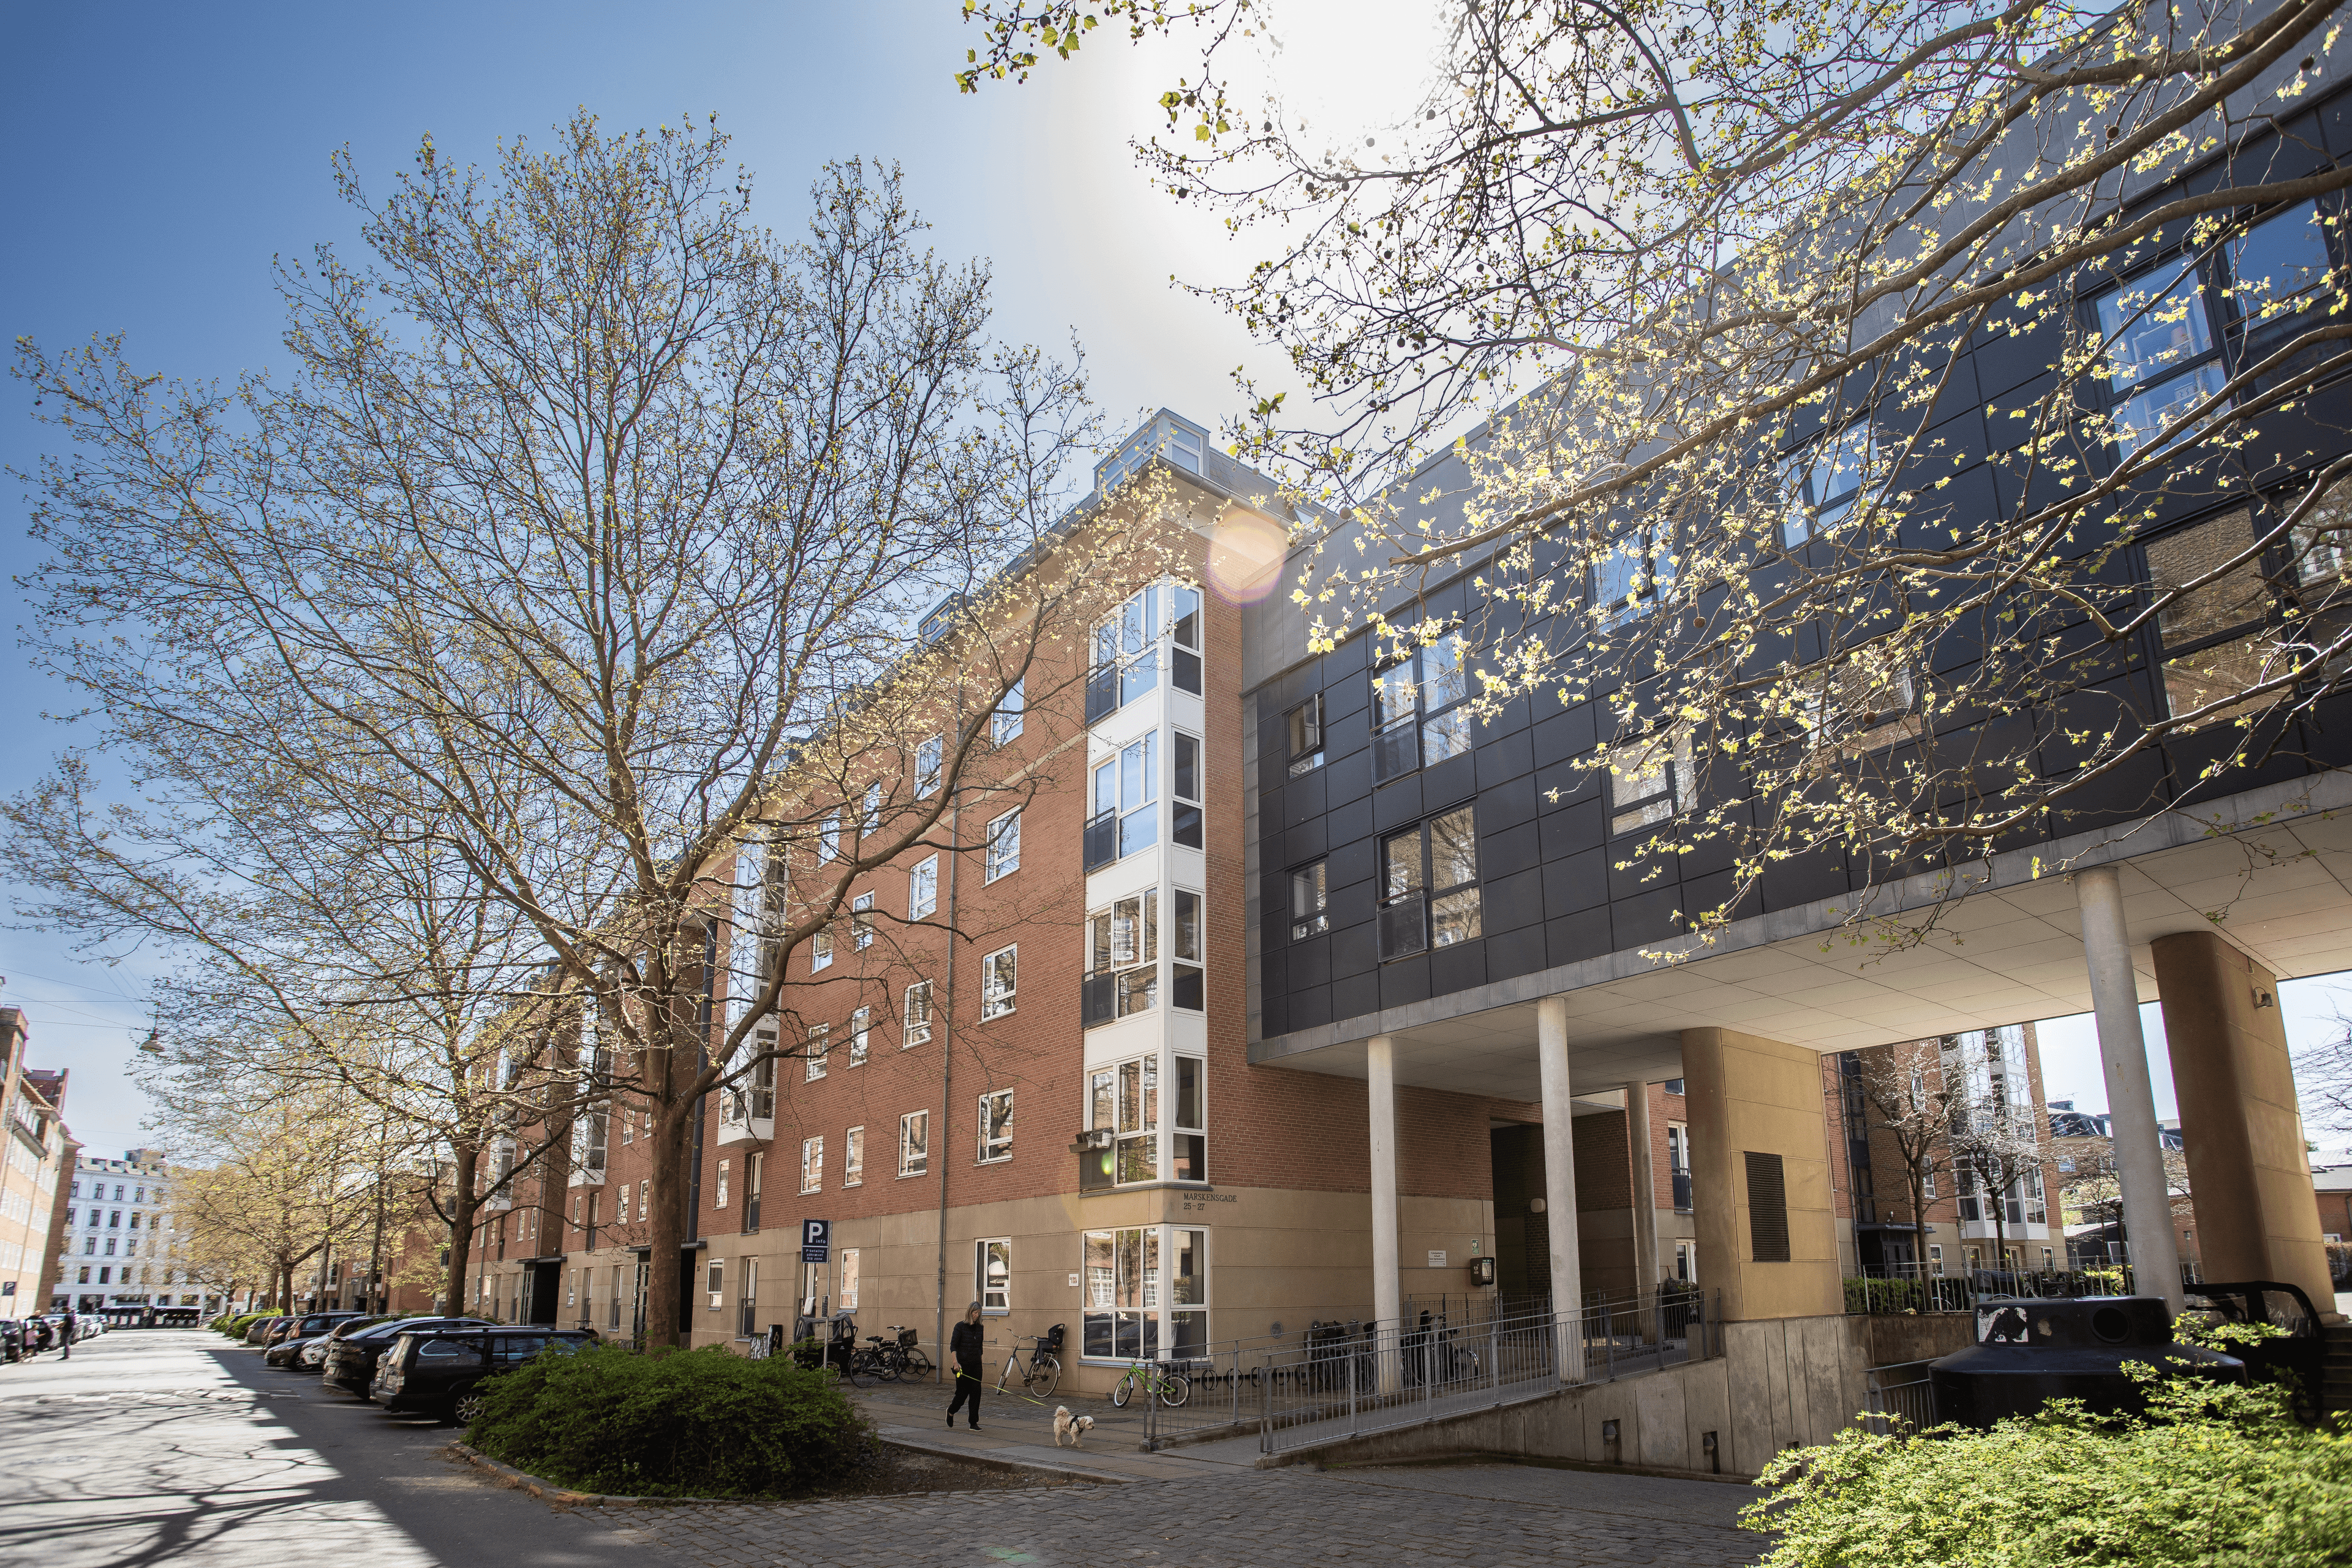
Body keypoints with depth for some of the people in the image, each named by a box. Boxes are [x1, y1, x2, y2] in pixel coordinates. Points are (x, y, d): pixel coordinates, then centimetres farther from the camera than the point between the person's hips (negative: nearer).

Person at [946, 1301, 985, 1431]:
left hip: (976, 1365, 4)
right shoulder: (960, 1327, -7)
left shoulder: (980, 1327, 9)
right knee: (963, 1393, 0)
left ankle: (974, 1423, 3)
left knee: (976, 1393, -2)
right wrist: (955, 1363, -23)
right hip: (963, 1365, -4)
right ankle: (951, 1411, 30)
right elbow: (953, 1346, -12)